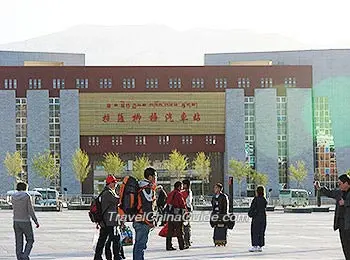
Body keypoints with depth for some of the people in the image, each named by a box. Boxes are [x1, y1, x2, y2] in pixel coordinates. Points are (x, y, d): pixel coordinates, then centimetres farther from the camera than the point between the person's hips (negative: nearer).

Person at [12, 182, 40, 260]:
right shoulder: (27, 196, -11)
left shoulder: (14, 196, 2)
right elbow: (30, 210, -12)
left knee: (19, 242, 8)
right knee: (30, 240, 8)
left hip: (16, 221, 4)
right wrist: (36, 221, -5)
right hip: (25, 222, -4)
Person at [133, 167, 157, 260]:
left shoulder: (141, 187, 15)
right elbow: (147, 206, -19)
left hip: (138, 220, 10)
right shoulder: (149, 189, -15)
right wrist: (151, 221, -13)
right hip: (144, 222, -10)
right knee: (141, 244, -8)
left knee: (138, 244, 16)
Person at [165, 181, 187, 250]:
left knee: (170, 231, 7)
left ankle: (168, 246, 6)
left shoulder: (170, 194, 13)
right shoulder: (178, 194, -11)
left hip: (170, 214, 7)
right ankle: (182, 246, 5)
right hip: (177, 214, -7)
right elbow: (182, 204, -10)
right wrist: (185, 211, 3)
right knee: (179, 231, 0)